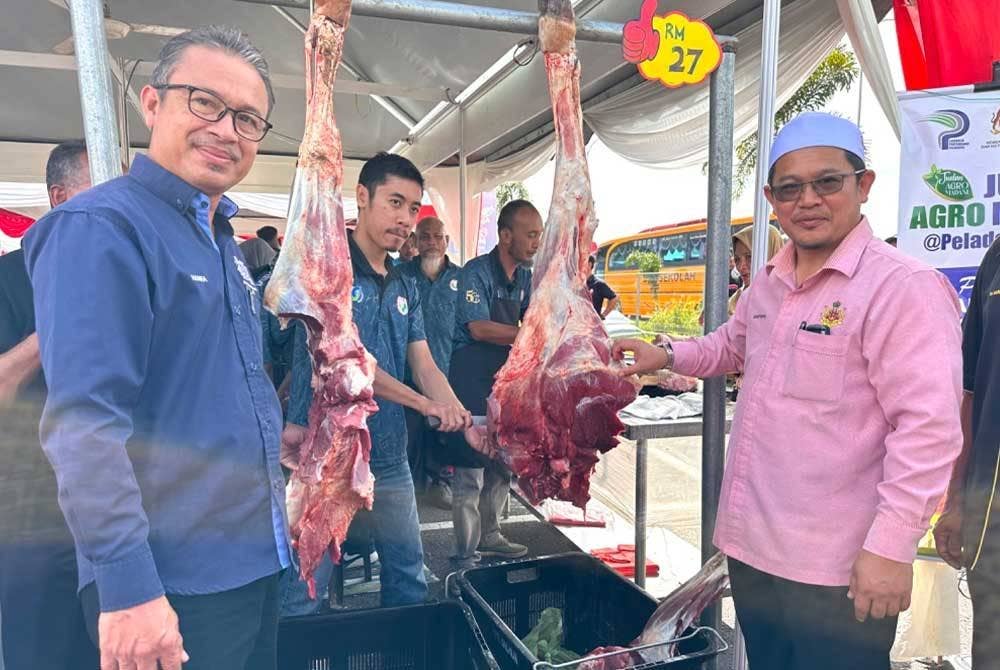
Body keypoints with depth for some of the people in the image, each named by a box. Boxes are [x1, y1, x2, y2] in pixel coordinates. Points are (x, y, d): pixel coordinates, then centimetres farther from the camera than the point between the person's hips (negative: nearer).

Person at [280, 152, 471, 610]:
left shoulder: (405, 287, 12)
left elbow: (424, 366, 5)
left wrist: (462, 418, -14)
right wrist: (424, 403, -21)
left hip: (389, 457, 7)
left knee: (409, 579, 17)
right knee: (304, 592, 6)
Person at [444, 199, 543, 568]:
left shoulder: (525, 277, 9)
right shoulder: (477, 272, -15)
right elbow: (479, 328, -23)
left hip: (506, 378, 8)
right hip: (473, 378, -8)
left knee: (503, 466, 17)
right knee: (470, 471, -2)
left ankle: (489, 537, 34)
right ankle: (465, 555, 10)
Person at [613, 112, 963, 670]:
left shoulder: (904, 287, -16)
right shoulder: (768, 284, 9)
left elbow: (927, 427, -21)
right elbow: (733, 345, 27)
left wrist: (892, 545, -23)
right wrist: (670, 355, 11)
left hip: (837, 573, -7)